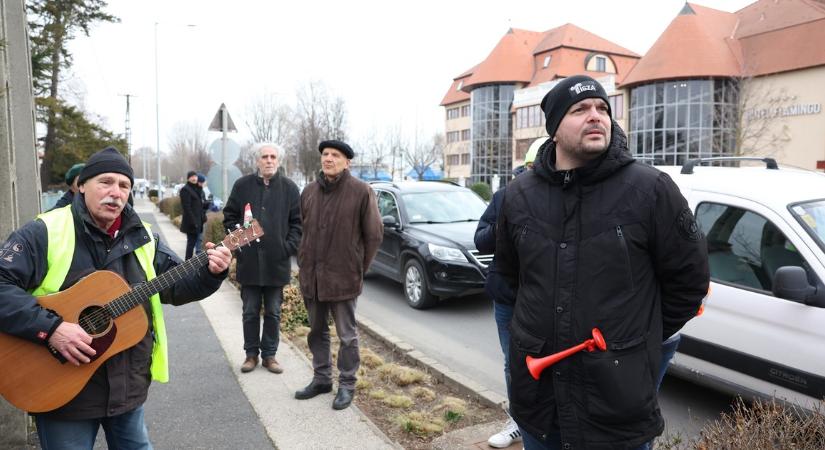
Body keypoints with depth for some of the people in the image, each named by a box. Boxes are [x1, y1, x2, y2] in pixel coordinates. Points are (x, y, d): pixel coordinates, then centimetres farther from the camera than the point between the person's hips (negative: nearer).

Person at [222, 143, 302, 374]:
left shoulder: (289, 188, 1)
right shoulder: (242, 185, 2)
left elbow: (297, 222, 3)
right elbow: (229, 216, 10)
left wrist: (289, 246, -7)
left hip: (277, 261, 0)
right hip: (249, 261, 0)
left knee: (273, 312, 10)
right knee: (250, 312, 10)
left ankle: (269, 354, 22)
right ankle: (251, 353, 24)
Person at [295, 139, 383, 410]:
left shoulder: (361, 192, -9)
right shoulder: (309, 192, 7)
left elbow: (374, 235, -6)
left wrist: (358, 269, -4)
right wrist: (304, 263, 11)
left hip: (343, 278, -5)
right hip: (311, 277, 6)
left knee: (347, 336, 6)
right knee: (317, 332, 17)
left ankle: (347, 385, 21)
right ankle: (321, 379, 33)